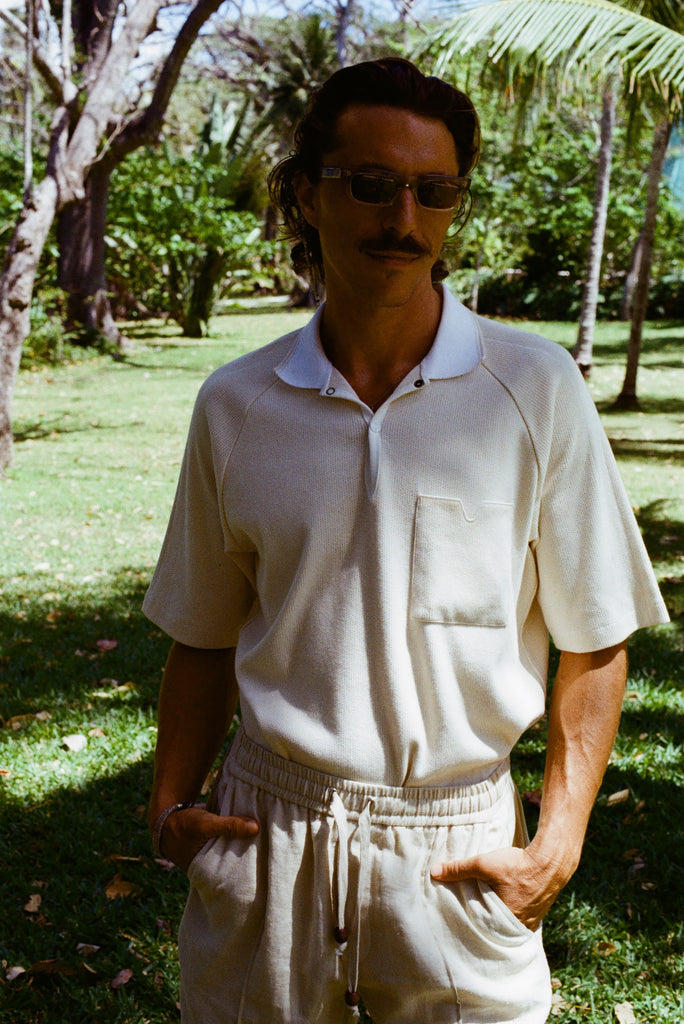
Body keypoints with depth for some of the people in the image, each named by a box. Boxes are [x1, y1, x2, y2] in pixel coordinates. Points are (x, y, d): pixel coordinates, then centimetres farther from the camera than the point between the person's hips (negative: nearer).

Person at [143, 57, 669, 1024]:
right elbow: (205, 634, 10)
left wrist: (557, 847, -8)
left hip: (456, 848, -1)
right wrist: (170, 805, 2)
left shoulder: (536, 389, -7)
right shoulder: (236, 404, 0)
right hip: (263, 830, 2)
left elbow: (595, 642, -3)